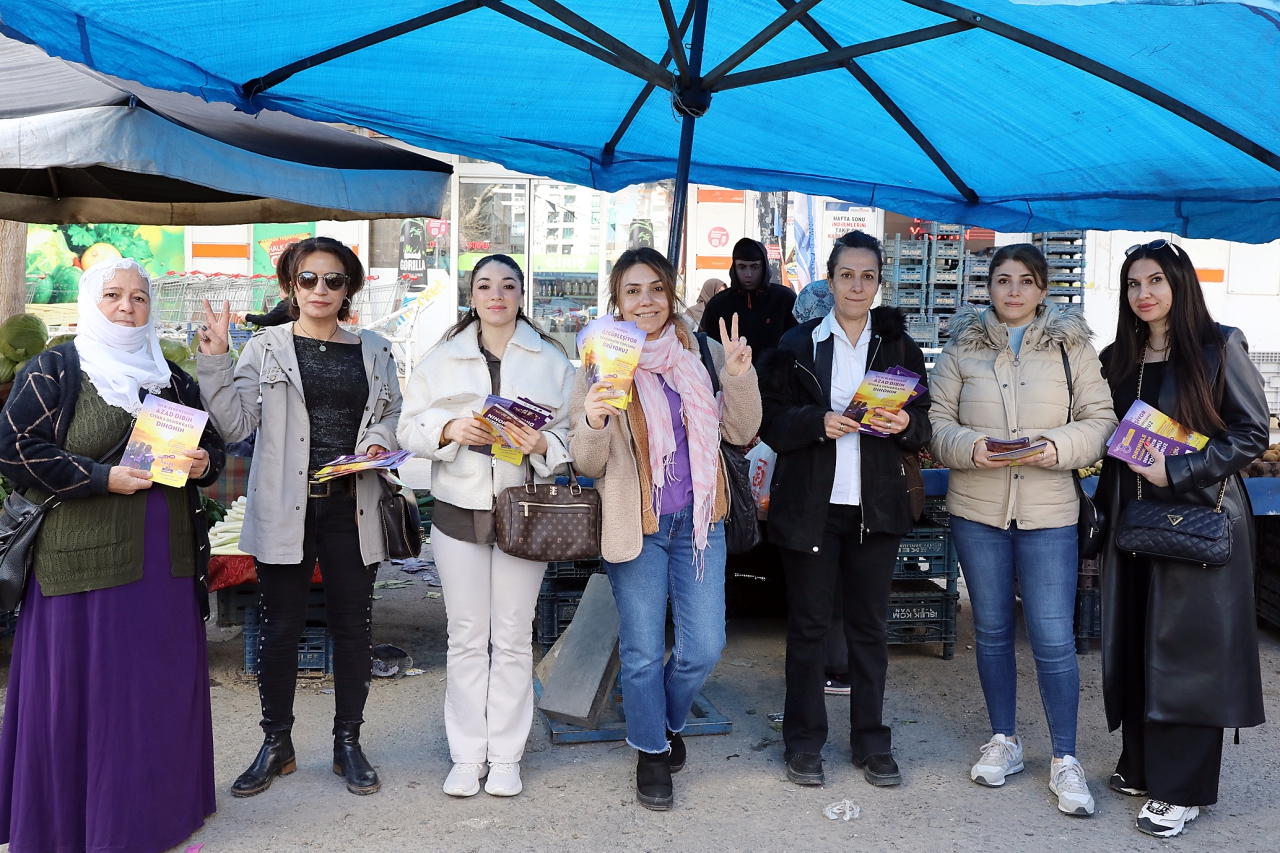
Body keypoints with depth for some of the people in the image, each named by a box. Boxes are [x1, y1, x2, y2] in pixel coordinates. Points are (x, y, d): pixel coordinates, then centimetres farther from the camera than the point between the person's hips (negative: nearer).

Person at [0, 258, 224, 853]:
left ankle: (157, 805, 23)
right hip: (85, 557, -5)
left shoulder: (172, 378, 15)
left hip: (165, 560, 5)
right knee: (87, 687, 1)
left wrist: (204, 463, -3)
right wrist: (103, 477, -16)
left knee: (164, 683, 9)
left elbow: (211, 442, 21)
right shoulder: (54, 371, 0)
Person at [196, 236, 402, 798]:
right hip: (285, 508, -1)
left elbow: (392, 414, 18)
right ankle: (276, 744, 22)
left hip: (352, 507, 2)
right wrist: (214, 360, -11)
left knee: (353, 625, 7)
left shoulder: (373, 351, 11)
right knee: (280, 626, 5)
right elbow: (235, 423, -2)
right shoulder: (266, 347, 4)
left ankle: (348, 742, 22)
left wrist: (379, 442, -2)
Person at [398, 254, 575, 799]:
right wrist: (450, 429, -14)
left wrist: (543, 444, -17)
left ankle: (505, 756, 17)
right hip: (459, 509, 1)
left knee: (514, 637, 6)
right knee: (467, 637, 6)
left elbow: (573, 431, 4)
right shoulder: (443, 358, 9)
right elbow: (410, 428, 6)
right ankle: (466, 756, 17)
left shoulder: (551, 359, 6)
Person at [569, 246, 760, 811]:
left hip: (698, 520, 2)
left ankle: (669, 721, 36)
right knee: (643, 651, 7)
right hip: (636, 526, -2)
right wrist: (593, 423, -25)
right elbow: (588, 464, -4)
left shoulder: (702, 352, 2)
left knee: (703, 648, 5)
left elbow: (740, 434, 3)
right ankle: (651, 752, 30)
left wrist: (739, 376, -12)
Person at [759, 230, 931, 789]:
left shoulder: (899, 346, 9)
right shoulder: (797, 345, 3)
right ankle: (804, 741, 18)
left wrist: (905, 424, -13)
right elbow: (772, 424, -1)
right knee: (807, 625, 5)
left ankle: (871, 741, 22)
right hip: (810, 506, -1)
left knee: (870, 626, 9)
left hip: (876, 506, 2)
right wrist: (819, 422, -18)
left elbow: (925, 426, 10)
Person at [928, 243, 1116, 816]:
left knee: (1054, 639, -3)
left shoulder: (1072, 347, 3)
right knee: (992, 629, 13)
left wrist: (1059, 446, -17)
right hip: (976, 510, 2)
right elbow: (937, 423, 1)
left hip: (1049, 512, -1)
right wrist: (970, 446, -17)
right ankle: (1004, 741, 30)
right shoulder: (962, 349, 4)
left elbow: (1100, 420, 1)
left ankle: (1065, 761, 13)